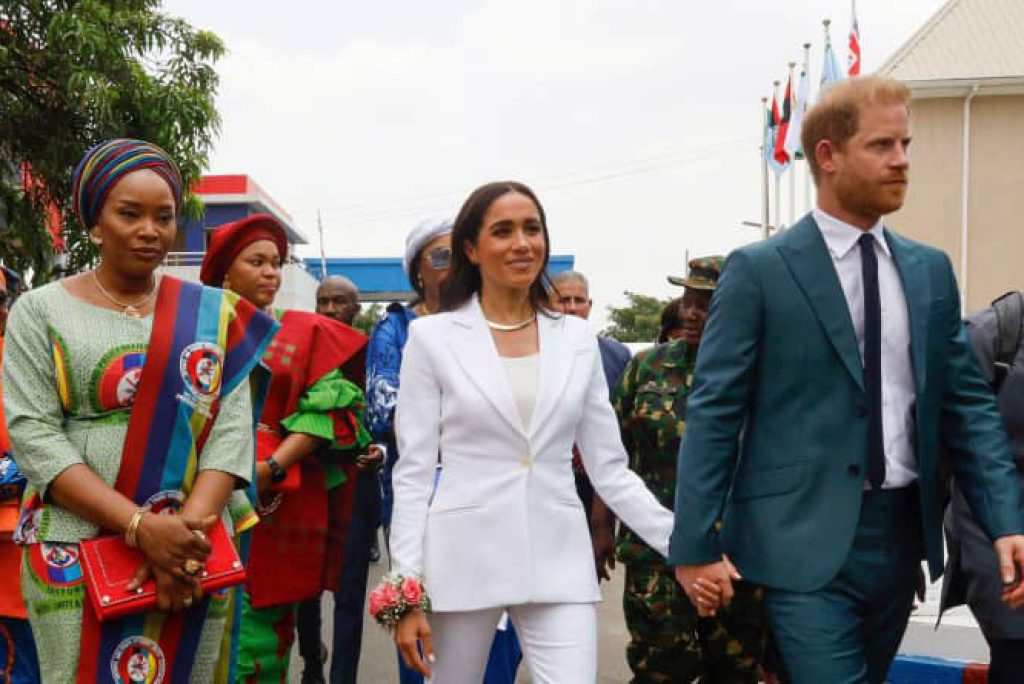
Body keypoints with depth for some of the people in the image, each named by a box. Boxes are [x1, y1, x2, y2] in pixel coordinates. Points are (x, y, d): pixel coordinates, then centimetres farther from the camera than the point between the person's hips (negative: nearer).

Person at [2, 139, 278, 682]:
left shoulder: (213, 313, 8)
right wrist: (141, 526, -19)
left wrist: (187, 533, -16)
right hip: (76, 557, -2)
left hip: (194, 554, 2)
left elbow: (232, 425, 0)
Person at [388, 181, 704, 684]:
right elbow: (413, 471, -2)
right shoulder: (433, 336, -1)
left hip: (559, 561, 2)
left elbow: (609, 468, 8)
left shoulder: (577, 339, 7)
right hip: (465, 558, -1)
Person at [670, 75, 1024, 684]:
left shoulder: (931, 271, 10)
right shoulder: (759, 270, -5)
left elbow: (968, 405, 9)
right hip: (805, 542, -5)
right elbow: (713, 413, -7)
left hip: (903, 535, 6)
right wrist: (696, 548, -10)